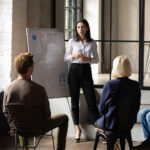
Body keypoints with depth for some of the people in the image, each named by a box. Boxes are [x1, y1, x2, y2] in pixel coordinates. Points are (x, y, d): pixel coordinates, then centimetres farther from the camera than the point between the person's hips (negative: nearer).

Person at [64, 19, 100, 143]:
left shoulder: (92, 43, 5)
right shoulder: (72, 41, 3)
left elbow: (96, 59, 9)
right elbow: (66, 58, 7)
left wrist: (88, 59, -12)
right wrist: (74, 55, -14)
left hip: (86, 71, 0)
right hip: (74, 70, 0)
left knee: (91, 100, -4)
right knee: (75, 100, 4)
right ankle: (77, 129, 12)